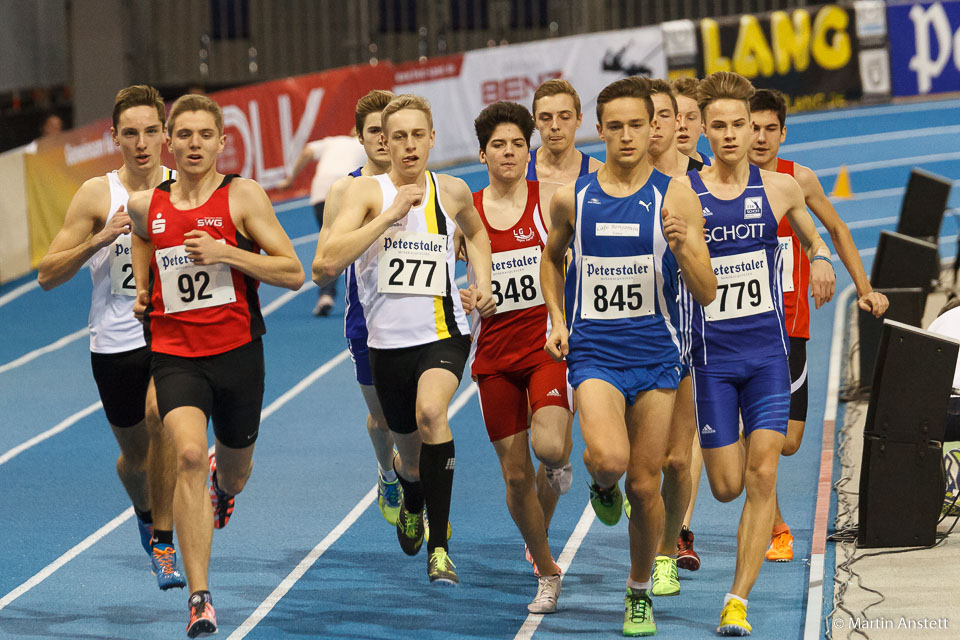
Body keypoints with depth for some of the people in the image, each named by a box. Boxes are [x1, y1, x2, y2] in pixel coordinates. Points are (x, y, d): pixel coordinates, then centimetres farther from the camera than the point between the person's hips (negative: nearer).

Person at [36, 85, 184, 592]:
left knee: (160, 414, -28)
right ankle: (146, 512, 50)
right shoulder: (97, 195, -5)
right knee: (135, 455, 14)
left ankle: (162, 542, -15)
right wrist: (100, 239, -19)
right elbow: (47, 275, -6)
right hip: (115, 342, 1)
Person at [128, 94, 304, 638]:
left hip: (236, 352, 0)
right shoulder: (145, 205, 4)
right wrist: (140, 293, 11)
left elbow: (294, 272, -8)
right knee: (189, 454, -24)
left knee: (233, 472, 17)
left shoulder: (242, 196, -5)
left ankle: (223, 489, 60)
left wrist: (225, 252, -19)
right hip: (174, 353, 0)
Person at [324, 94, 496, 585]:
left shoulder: (452, 191, 4)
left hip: (443, 335, 0)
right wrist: (390, 213, -21)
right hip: (388, 342, 0)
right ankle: (411, 503, 55)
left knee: (431, 412, -31)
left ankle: (439, 546, -27)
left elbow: (475, 233, 28)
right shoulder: (367, 191, -5)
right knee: (411, 455, 15)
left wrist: (483, 283, 13)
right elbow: (332, 257, -20)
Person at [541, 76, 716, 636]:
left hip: (655, 354, 0)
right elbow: (552, 259, 22)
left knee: (645, 484, 4)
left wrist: (682, 244, -24)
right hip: (593, 352, 0)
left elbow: (707, 293, -6)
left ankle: (640, 592, 26)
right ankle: (601, 482, 13)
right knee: (609, 458, -25)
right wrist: (557, 320, 8)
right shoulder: (572, 197, 1)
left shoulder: (675, 197, -4)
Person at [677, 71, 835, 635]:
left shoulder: (780, 188, 2)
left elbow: (811, 235, 21)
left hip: (768, 353, 1)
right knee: (727, 485, 0)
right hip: (711, 356, -1)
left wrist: (821, 258, 0)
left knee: (762, 477, -9)